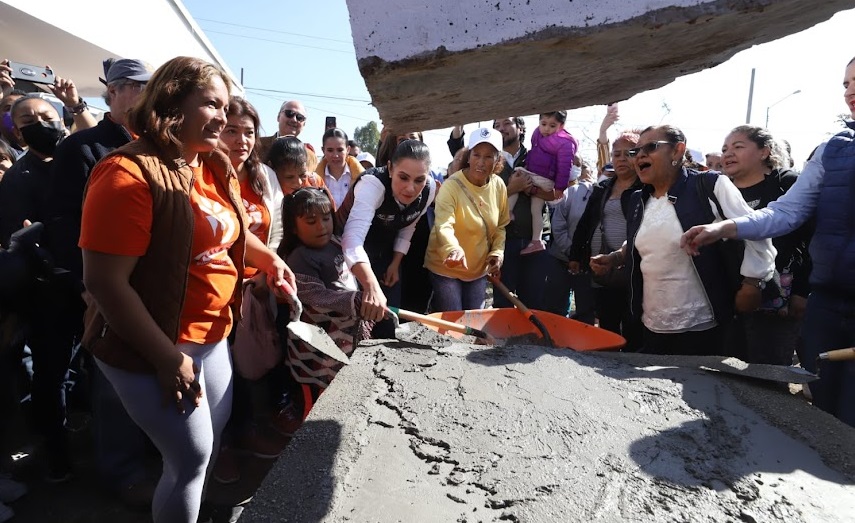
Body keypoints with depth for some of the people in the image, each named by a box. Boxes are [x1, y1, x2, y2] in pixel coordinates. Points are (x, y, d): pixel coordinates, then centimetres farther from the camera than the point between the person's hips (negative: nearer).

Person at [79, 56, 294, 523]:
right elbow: (104, 283, -24)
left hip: (212, 336, 8)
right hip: (155, 347, -8)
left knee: (213, 436, 22)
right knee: (192, 456, 4)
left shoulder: (215, 168, 4)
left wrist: (270, 259, 4)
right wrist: (167, 358, -21)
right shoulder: (129, 175, -21)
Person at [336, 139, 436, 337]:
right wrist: (372, 287, -62)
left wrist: (395, 264, -3)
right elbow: (353, 239, -50)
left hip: (385, 252, 5)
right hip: (349, 250, -5)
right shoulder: (373, 184, -35)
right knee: (357, 314, -8)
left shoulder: (430, 189, -16)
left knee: (389, 315, 8)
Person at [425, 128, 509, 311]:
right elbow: (443, 225, -36)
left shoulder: (498, 185, -4)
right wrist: (453, 249, -55)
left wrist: (498, 252, -7)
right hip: (446, 268, -5)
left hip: (479, 269, 5)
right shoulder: (452, 185, -22)